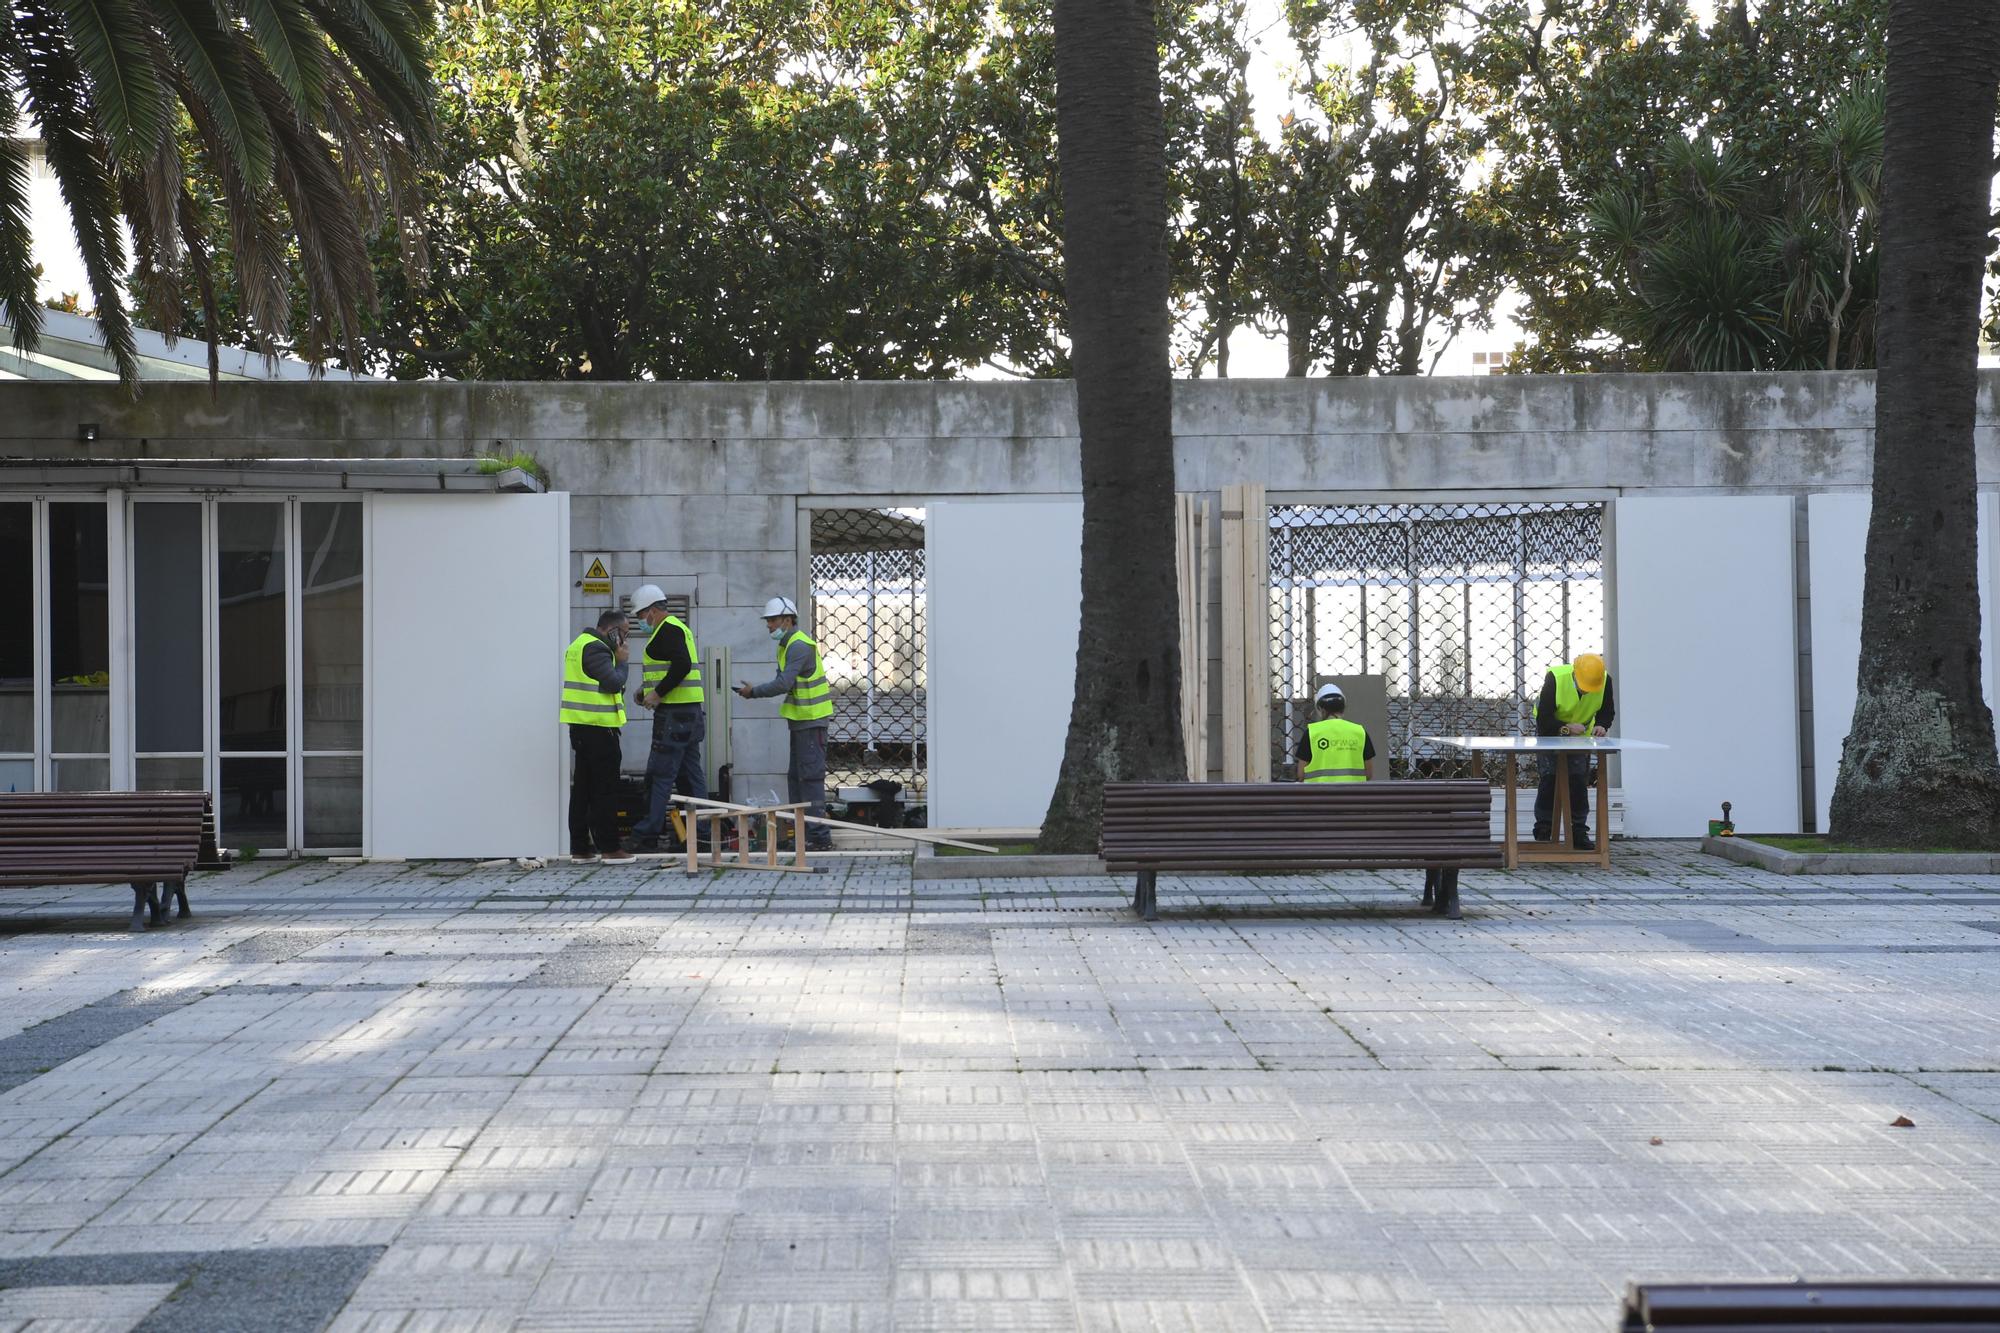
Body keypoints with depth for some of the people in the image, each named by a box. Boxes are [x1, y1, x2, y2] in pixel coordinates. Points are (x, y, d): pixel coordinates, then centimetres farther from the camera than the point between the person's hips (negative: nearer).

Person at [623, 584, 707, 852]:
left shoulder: (667, 630, -12)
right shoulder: (680, 627, 21)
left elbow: (681, 665, -24)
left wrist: (658, 694, -17)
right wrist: (648, 691, 18)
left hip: (673, 713, -10)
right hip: (689, 710, 10)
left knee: (660, 774, -8)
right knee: (690, 773, 11)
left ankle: (647, 835, -8)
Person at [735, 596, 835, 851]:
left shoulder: (800, 646, -17)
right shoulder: (786, 645, 16)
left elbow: (783, 684, -24)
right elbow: (783, 681, 15)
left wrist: (753, 692, -14)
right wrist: (753, 690, 1)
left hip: (811, 721, -11)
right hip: (800, 720, 11)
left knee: (810, 776, -11)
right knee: (795, 777, 13)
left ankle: (819, 836, -10)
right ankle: (802, 832, 19)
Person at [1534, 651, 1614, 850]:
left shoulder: (1605, 680, -22)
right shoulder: (1555, 678, -32)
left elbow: (1606, 712, -6)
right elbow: (1543, 719, -28)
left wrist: (1601, 725, -28)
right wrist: (1566, 728, -43)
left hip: (1581, 735, 3)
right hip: (1551, 733, -3)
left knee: (1579, 782, -1)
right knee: (1549, 780, -9)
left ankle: (1579, 834, 5)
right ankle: (1542, 832, 1)